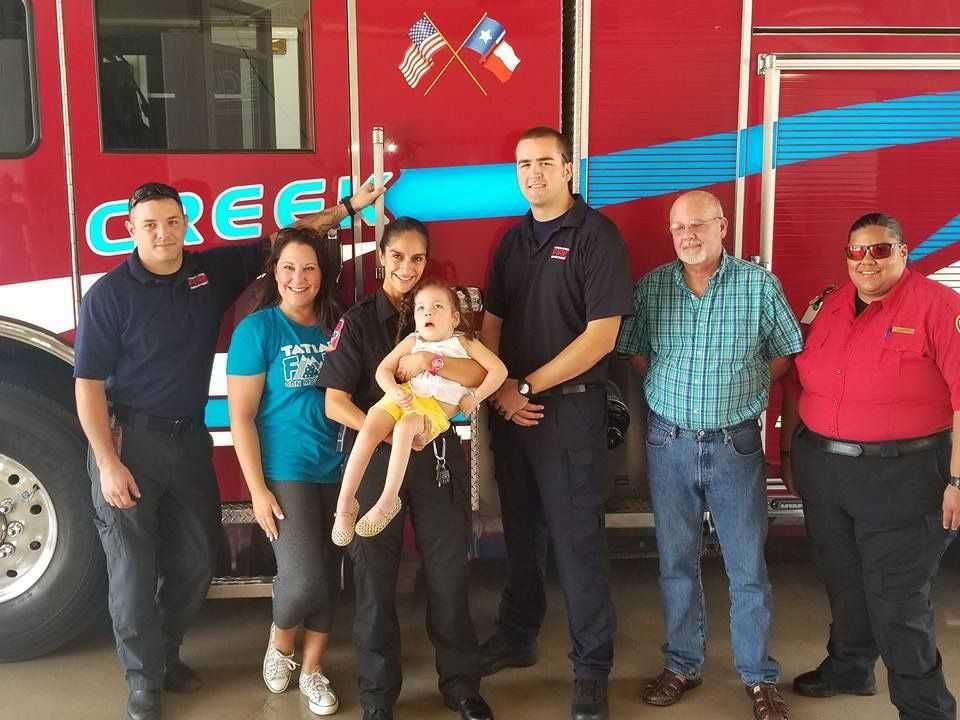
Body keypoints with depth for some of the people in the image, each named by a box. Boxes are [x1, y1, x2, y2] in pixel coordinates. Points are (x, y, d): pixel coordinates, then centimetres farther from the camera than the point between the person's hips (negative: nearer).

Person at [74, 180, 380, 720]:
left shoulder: (213, 269, 1)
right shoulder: (109, 294, -12)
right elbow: (89, 385, -11)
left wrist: (347, 208, 5)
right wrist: (108, 464, -16)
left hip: (189, 439, 5)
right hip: (128, 440, -5)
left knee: (196, 561, 13)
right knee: (134, 568, 2)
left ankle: (165, 652, 35)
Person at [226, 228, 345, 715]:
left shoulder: (335, 327, 5)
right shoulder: (257, 329, -7)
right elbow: (241, 417, -8)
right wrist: (258, 491, -12)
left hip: (335, 471, 4)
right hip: (285, 473, -4)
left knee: (328, 576, 9)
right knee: (303, 575, -11)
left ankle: (312, 670, 27)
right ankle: (279, 645, 21)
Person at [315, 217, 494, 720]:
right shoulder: (357, 321, -2)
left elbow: (480, 374, -7)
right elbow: (335, 403, -7)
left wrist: (431, 362, -23)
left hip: (438, 455, 2)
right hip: (375, 458, -2)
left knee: (448, 571, 7)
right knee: (375, 577, 6)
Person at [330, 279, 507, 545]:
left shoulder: (464, 342, 14)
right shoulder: (412, 341, 18)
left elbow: (499, 370, 9)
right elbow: (383, 369, 10)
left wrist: (475, 397, -1)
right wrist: (395, 392, -10)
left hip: (437, 409, -2)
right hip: (404, 398, 3)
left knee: (404, 427, -36)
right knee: (368, 430, -27)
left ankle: (388, 500, -31)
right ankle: (345, 505, -25)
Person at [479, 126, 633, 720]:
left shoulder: (597, 235, -9)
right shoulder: (513, 240, 11)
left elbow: (601, 335, -15)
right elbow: (492, 323, 12)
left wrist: (527, 387, -13)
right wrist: (498, 388, -5)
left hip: (571, 407, -6)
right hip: (512, 407, 6)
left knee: (577, 537, 0)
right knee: (521, 530, 16)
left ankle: (593, 667, 12)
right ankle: (517, 637, 31)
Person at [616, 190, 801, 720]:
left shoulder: (759, 284, -5)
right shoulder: (649, 287, -1)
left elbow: (786, 351, 4)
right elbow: (635, 352, 9)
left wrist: (746, 391, -2)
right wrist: (671, 392, 1)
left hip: (735, 443, -1)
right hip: (669, 442, 2)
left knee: (747, 567, 5)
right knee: (676, 561, 12)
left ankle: (759, 676, 20)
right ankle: (683, 665, 27)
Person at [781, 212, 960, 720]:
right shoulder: (829, 307, 9)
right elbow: (797, 383, 16)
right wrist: (788, 450, 17)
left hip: (901, 475, -6)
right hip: (822, 469, 6)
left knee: (897, 600, 0)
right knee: (843, 582, 20)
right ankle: (848, 668, 41)